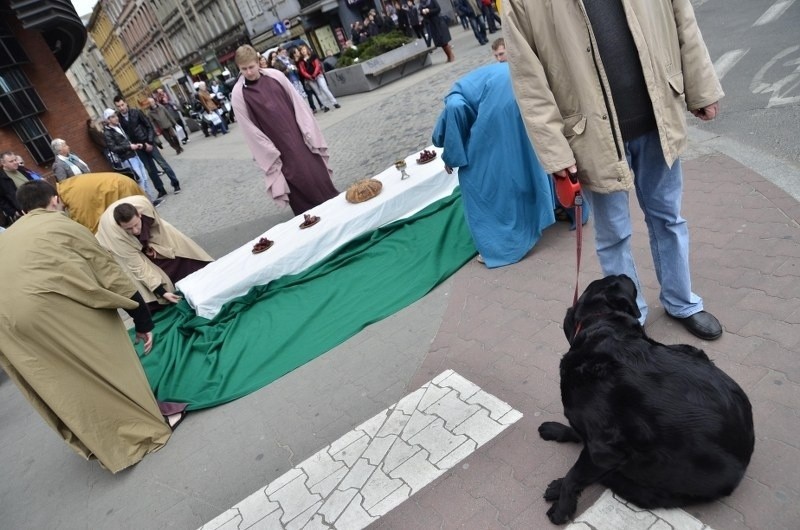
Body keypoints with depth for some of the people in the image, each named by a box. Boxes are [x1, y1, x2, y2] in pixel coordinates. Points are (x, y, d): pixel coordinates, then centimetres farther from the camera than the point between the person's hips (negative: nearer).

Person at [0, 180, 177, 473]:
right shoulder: (63, 225, 11)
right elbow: (110, 274, 8)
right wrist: (143, 321, 12)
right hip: (51, 308, -6)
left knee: (62, 387, 18)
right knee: (110, 361, 10)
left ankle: (100, 444, 33)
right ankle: (151, 418, 21)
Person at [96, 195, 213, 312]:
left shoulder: (143, 204, -41)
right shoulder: (114, 234, -44)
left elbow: (156, 223, -14)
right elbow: (137, 267, -39)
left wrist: (151, 243, -17)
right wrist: (162, 292, -42)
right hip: (118, 245, -3)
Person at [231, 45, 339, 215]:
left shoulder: (275, 76, 0)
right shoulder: (239, 94, -7)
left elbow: (298, 103, 3)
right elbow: (251, 130, -6)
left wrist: (310, 133, -2)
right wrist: (270, 153, -8)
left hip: (300, 136, 3)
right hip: (278, 147, -3)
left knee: (320, 177, 5)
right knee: (299, 186, -3)